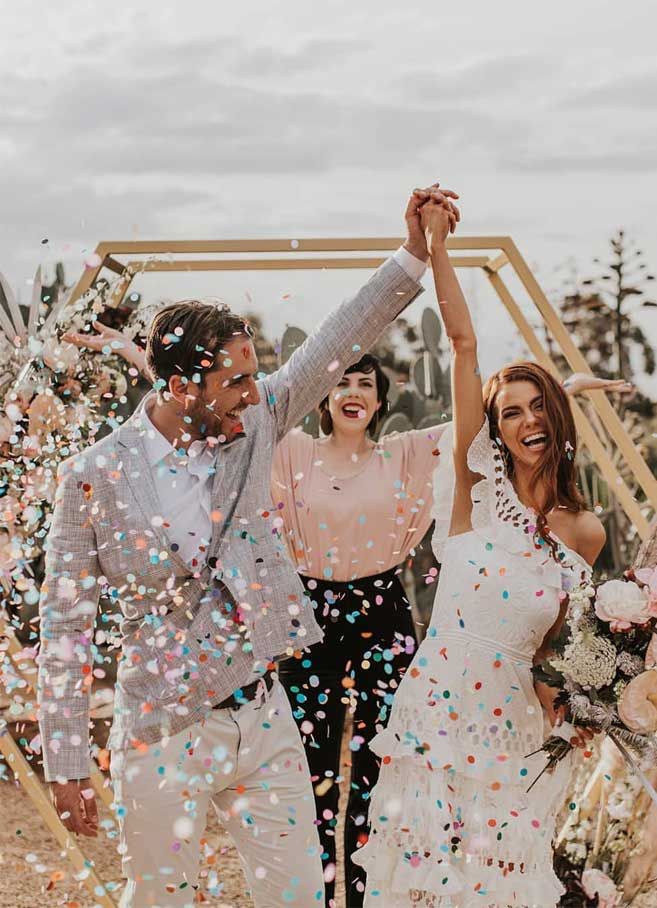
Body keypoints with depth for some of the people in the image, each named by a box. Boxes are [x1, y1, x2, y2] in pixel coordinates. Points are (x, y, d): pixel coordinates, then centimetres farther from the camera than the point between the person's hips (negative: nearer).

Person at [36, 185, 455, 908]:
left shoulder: (250, 429, -2)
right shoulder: (95, 476, -13)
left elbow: (337, 344, -4)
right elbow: (65, 624, -8)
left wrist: (412, 253, -16)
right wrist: (65, 765, -8)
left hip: (262, 713, 4)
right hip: (165, 732, -4)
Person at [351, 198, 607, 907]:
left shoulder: (584, 533, 2)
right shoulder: (479, 487, -5)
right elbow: (464, 344, -11)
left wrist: (562, 715, 4)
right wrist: (435, 246, -14)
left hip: (515, 723, 2)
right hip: (437, 707, -2)